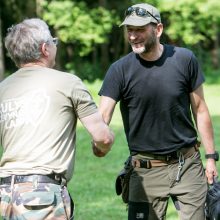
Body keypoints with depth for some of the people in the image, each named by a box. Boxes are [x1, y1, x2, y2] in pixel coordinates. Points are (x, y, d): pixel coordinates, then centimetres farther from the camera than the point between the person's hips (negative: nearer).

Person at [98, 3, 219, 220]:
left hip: (188, 164, 1)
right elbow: (102, 115, -17)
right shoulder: (119, 70, -8)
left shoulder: (184, 60, -4)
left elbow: (199, 110, 5)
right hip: (147, 169, -1)